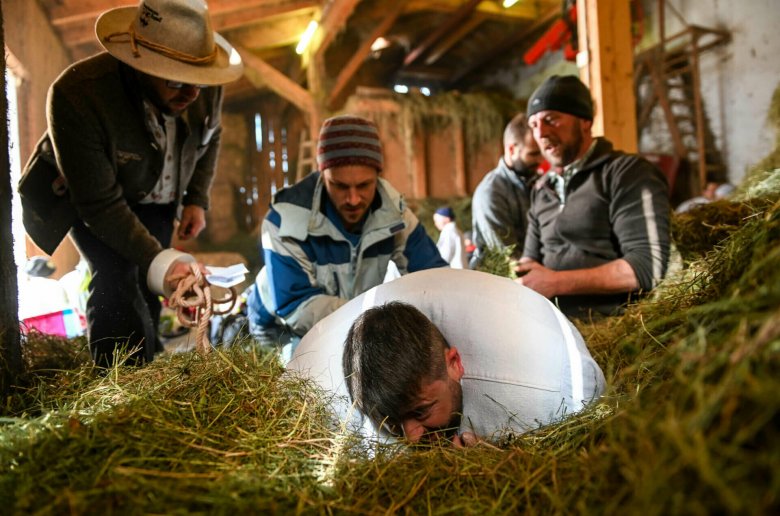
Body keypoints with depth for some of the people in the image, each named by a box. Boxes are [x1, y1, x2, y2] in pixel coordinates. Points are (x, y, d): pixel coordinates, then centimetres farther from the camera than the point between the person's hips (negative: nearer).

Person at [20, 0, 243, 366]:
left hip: (156, 196, 4)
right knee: (117, 279, -21)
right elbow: (100, 202, -31)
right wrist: (157, 259, -37)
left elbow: (210, 136, 2)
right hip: (88, 193, -4)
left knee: (148, 282, -1)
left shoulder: (204, 87, -24)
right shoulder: (76, 95, -37)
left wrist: (197, 199, -5)